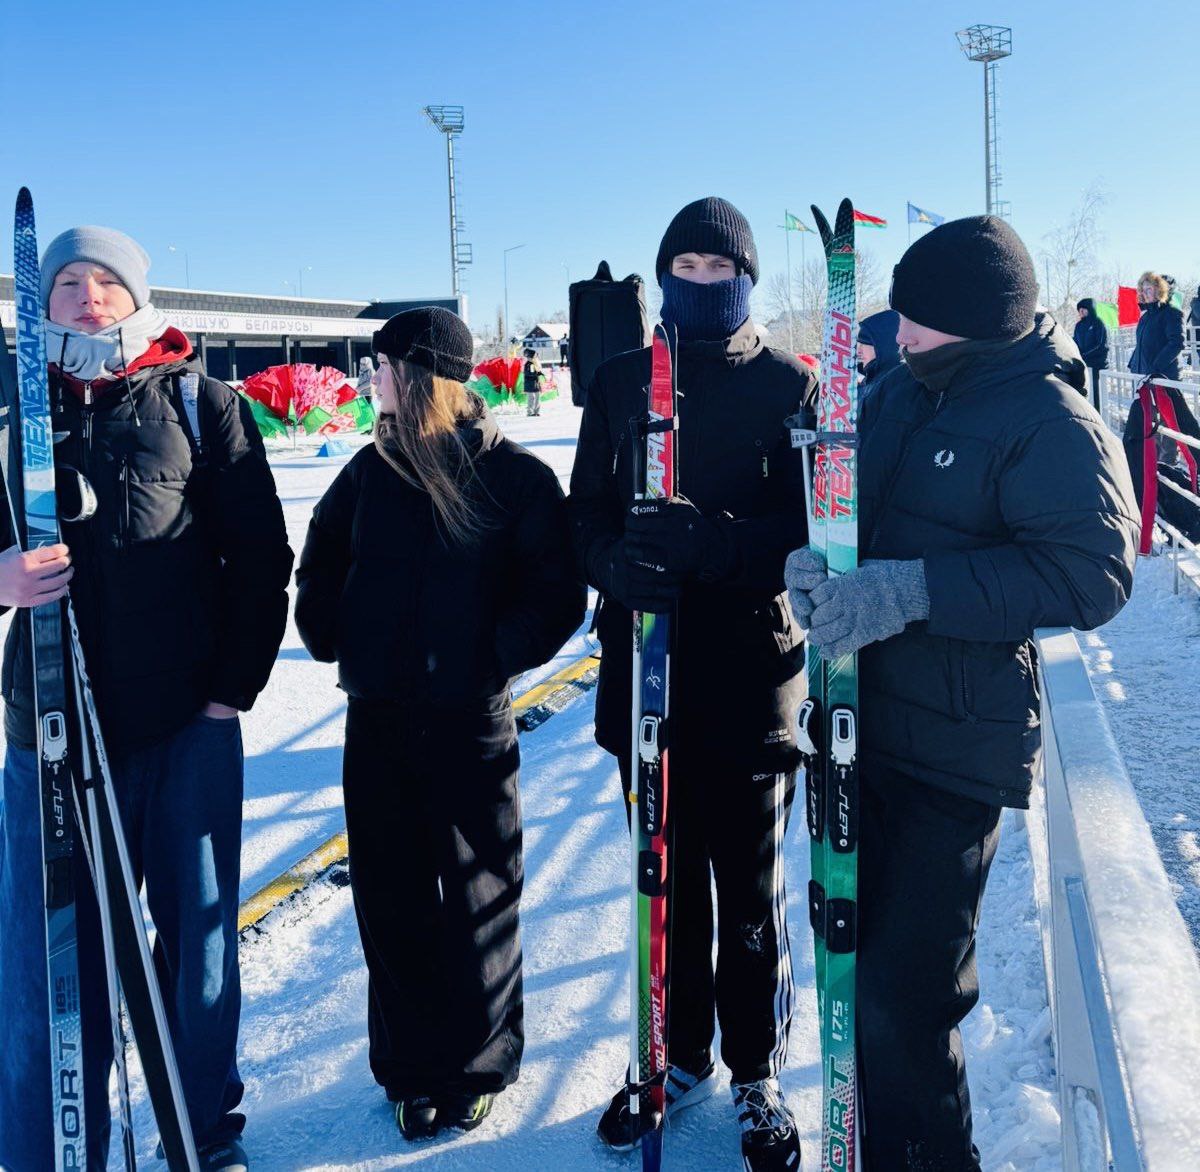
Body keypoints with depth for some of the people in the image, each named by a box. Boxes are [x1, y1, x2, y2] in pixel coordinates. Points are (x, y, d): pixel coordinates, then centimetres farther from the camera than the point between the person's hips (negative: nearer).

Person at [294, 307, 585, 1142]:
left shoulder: (515, 475, -7)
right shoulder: (372, 469, 6)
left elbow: (559, 595, -6)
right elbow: (320, 565, 20)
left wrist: (497, 657, -15)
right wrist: (333, 638, 7)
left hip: (470, 720, -4)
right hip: (377, 718, 4)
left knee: (477, 899, 8)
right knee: (391, 899, 11)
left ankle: (478, 1065, 27)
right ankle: (412, 1066, 28)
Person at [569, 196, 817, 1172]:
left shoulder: (786, 386, -1)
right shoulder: (621, 382, 8)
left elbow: (808, 529, -8)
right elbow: (587, 512, 5)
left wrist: (707, 541, -25)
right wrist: (617, 563, -17)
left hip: (752, 673, -2)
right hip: (645, 673, 3)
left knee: (750, 890, 8)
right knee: (668, 876, 15)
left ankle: (757, 1074, 28)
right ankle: (680, 1054, 34)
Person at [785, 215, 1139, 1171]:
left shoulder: (1052, 420, -12)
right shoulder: (902, 393, 9)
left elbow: (1093, 571, -23)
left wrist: (915, 590, -29)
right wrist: (813, 561, -6)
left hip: (955, 745, -7)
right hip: (860, 721, 7)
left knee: (902, 995, -5)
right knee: (859, 958, 17)